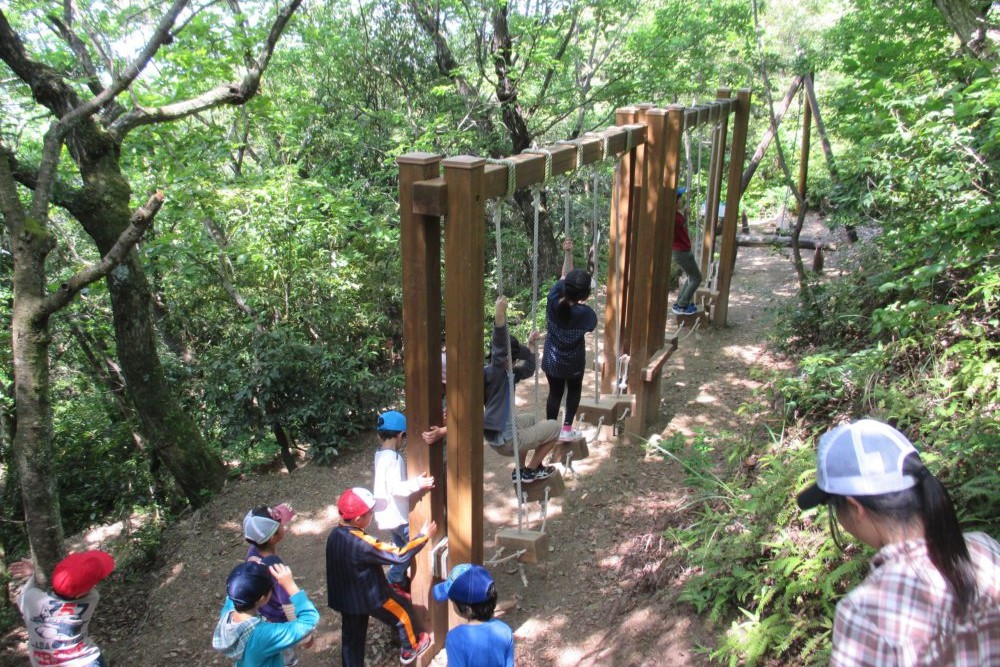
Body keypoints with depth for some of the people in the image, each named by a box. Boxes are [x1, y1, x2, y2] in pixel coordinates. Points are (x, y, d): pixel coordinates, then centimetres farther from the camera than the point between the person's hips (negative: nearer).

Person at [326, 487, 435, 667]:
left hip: (344, 598, 6)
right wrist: (423, 535, -18)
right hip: (370, 597, -6)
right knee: (404, 609, 20)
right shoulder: (363, 544, -34)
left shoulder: (335, 534, -10)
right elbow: (400, 556, -29)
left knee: (352, 638, 21)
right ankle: (410, 649, 40)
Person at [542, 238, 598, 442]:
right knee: (574, 390, 24)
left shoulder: (553, 299, -21)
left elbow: (564, 276, -4)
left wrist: (568, 253, -2)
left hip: (551, 360, 3)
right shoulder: (584, 312, -27)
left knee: (554, 392, 20)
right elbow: (592, 327, -3)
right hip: (573, 362, -2)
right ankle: (566, 429, 25)